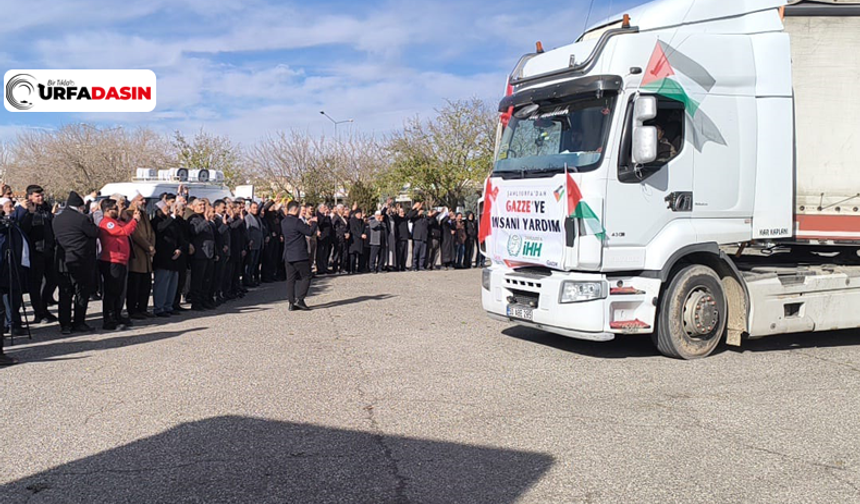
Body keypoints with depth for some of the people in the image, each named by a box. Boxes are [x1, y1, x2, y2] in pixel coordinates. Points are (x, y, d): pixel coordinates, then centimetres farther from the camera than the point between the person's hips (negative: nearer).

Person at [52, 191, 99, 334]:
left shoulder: (57, 219, 9)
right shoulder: (82, 218, -13)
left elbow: (55, 237, 15)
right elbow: (95, 232, -8)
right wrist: (90, 222, 9)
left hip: (62, 262, 6)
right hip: (80, 262, -6)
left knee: (65, 294, 9)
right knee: (82, 293, 3)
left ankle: (65, 324, 11)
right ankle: (79, 323, 5)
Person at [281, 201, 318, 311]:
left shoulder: (283, 222, 11)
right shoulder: (296, 221, -16)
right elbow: (310, 232, -13)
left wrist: (308, 223, 18)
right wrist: (314, 222, 3)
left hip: (288, 255, 8)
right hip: (299, 255, -8)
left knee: (291, 279, 9)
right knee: (306, 277, 1)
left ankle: (292, 303, 9)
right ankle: (299, 299, -8)